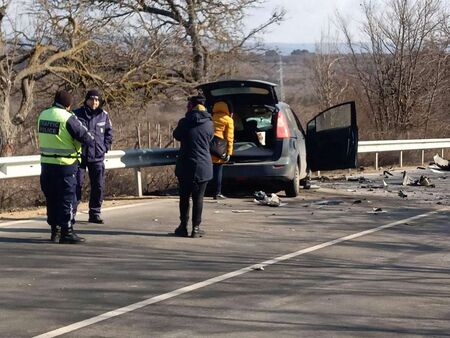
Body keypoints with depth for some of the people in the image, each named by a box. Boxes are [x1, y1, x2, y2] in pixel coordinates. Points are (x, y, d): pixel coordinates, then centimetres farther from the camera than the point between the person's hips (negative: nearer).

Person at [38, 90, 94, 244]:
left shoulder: (43, 115, 7)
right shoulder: (68, 118, -15)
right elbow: (86, 137, -12)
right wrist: (91, 140, 10)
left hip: (46, 163, 7)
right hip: (65, 164, -7)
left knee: (51, 198, 15)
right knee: (67, 198, 0)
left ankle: (55, 230, 22)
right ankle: (67, 232, 1)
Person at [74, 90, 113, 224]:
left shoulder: (103, 116, 4)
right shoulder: (77, 114, -4)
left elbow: (109, 132, 15)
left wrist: (105, 147, 5)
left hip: (97, 157, 3)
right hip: (79, 155, -3)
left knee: (98, 186, 4)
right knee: (76, 184, -3)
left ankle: (95, 213, 14)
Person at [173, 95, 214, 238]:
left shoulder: (184, 122, -7)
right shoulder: (209, 124, -3)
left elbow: (176, 135, 10)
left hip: (185, 166, -1)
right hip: (203, 167, 1)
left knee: (184, 197, 11)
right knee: (198, 198, 5)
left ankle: (183, 226, 11)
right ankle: (196, 228, 4)